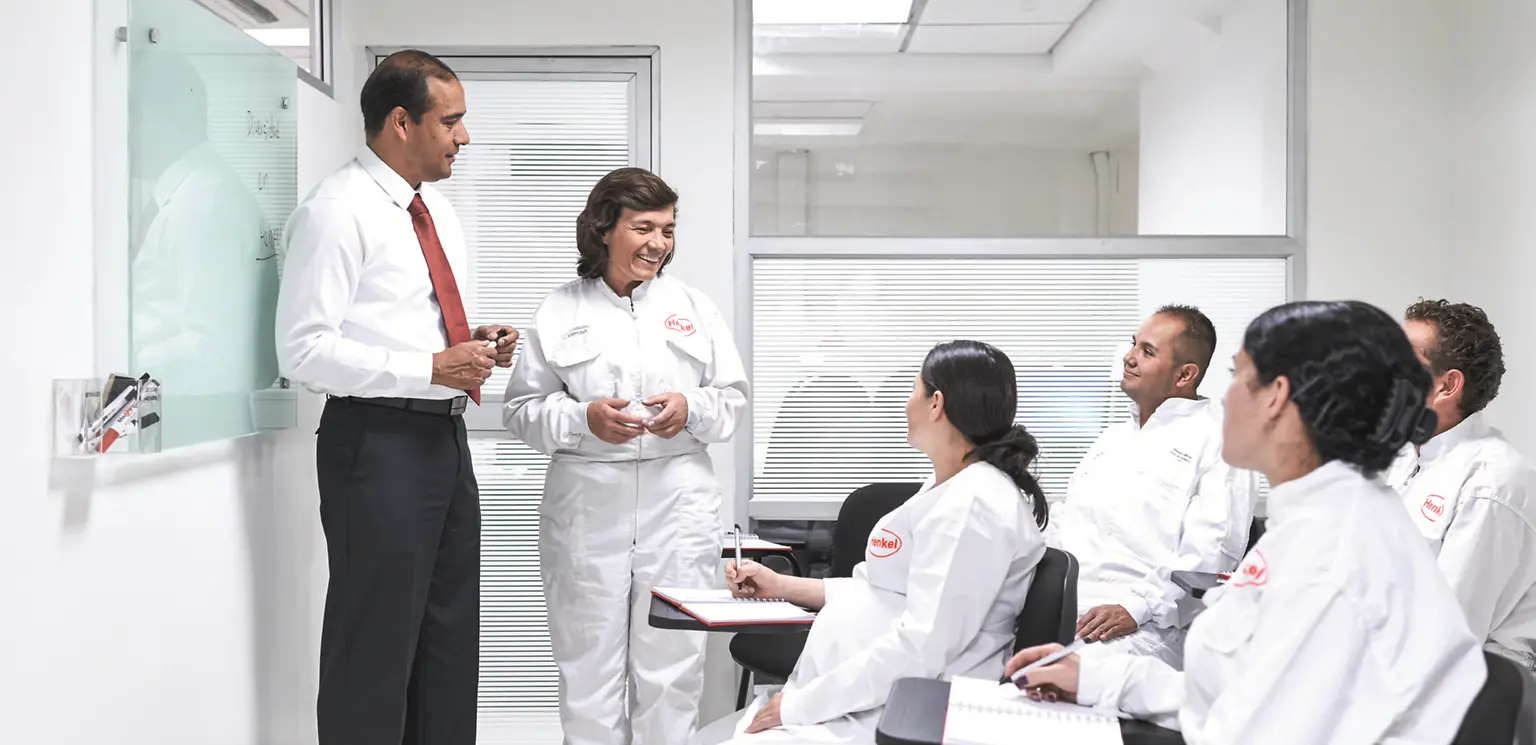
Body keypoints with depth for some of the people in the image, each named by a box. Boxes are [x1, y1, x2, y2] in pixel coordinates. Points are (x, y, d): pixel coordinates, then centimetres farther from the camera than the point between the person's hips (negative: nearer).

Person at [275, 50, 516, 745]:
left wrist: (476, 345, 5)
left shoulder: (438, 212, 16)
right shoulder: (336, 211, -11)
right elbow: (304, 349, -18)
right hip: (378, 444, -9)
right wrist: (432, 369, -22)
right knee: (376, 642, -4)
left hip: (444, 437, 9)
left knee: (452, 641, 14)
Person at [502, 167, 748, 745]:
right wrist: (583, 418, -12)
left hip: (678, 505, 1)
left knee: (672, 665, 2)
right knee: (588, 661, 3)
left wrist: (691, 409, -8)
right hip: (586, 506, -1)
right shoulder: (559, 312, 5)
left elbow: (733, 398, 12)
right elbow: (521, 410, 5)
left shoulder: (693, 306, 10)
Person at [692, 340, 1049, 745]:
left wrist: (798, 705, -19)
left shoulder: (972, 506, -19)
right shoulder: (946, 488, 15)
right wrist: (781, 586, 18)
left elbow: (922, 647, -25)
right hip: (851, 700, 10)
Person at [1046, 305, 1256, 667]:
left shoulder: (1215, 438, 0)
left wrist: (1136, 608, -20)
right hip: (1058, 610, 7)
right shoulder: (1111, 439, 26)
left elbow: (1211, 552, -11)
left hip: (1146, 625, -7)